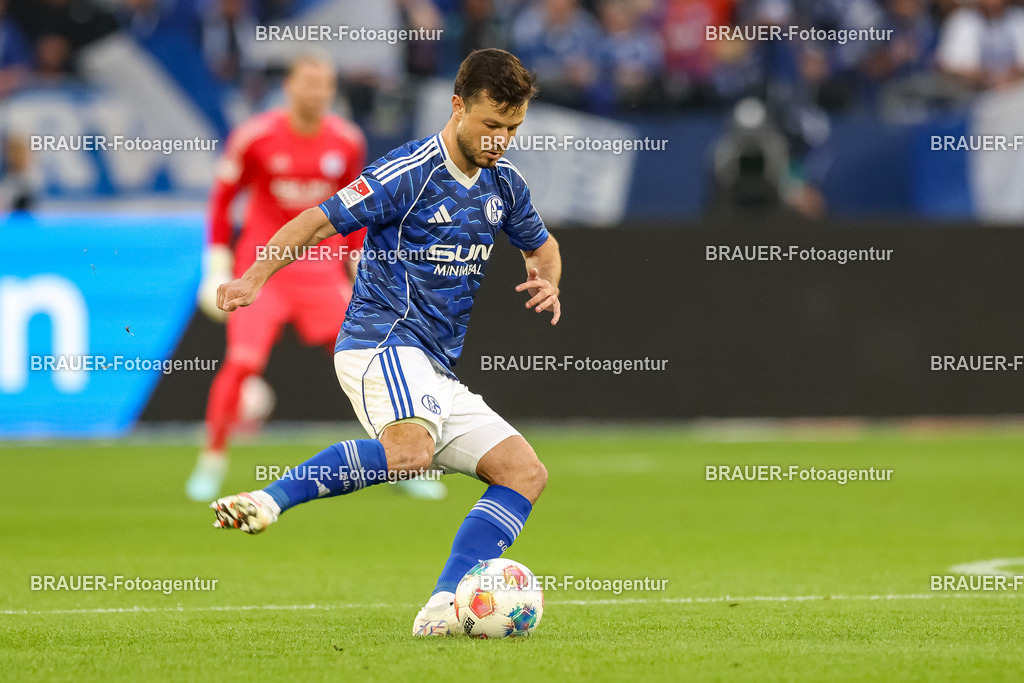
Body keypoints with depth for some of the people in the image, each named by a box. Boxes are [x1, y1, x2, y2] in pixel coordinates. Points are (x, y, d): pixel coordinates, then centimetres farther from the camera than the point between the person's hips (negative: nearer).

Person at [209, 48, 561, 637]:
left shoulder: (504, 184, 14)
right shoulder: (408, 173, -9)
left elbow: (541, 244, 32)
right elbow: (321, 220, -6)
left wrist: (547, 282, 9)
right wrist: (253, 279, -17)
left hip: (437, 371, 8)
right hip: (382, 341, -8)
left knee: (526, 473, -4)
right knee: (411, 448, -38)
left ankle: (443, 608, -12)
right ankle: (270, 501, -33)